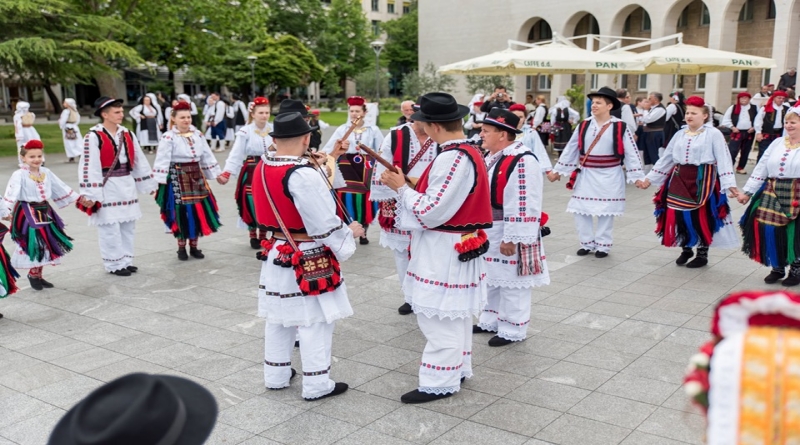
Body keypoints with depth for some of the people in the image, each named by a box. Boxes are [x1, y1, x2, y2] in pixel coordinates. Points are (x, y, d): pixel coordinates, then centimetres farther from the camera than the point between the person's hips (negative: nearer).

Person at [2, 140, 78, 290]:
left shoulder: (46, 172, 6)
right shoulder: (19, 175, -14)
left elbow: (61, 187, 15)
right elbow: (11, 194, -22)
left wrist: (77, 198, 18)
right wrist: (6, 212, -33)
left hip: (45, 212, 7)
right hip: (27, 213, -7)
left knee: (45, 244, 11)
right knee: (34, 244, -7)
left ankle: (38, 275, 25)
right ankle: (33, 274, 13)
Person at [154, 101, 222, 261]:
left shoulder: (197, 134, 6)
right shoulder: (169, 137, -12)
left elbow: (207, 156, 13)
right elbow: (162, 161, -14)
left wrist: (217, 174, 14)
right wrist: (158, 182, -19)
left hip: (196, 177, 6)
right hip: (178, 179, -5)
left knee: (198, 211, 7)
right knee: (182, 212, -2)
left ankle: (194, 246, 20)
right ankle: (181, 247, 13)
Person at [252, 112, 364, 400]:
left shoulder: (262, 168, 0)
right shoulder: (304, 176, -25)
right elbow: (324, 223, -22)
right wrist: (350, 232, -4)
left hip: (276, 254, 8)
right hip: (307, 260, -8)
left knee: (278, 317, 18)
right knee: (315, 321, 3)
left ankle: (276, 375, 31)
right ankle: (317, 385, 12)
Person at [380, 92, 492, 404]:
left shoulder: (452, 159, -23)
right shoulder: (469, 152, 8)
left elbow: (432, 213, -24)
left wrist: (402, 188, -13)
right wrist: (416, 186, 4)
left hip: (443, 251, -10)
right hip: (460, 245, 10)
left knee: (439, 318, 0)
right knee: (456, 314, 21)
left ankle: (439, 382, 10)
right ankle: (458, 368, 34)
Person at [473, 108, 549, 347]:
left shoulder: (522, 162, -22)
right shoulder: (491, 157, 8)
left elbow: (524, 206, -25)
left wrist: (512, 238, -24)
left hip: (508, 235, -9)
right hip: (488, 233, 10)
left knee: (511, 284, 3)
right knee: (491, 279, 21)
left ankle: (512, 330, 16)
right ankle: (490, 321, 36)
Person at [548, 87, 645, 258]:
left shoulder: (620, 127, -8)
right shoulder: (584, 126, 1)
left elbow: (631, 153, -6)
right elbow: (570, 150, 9)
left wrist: (637, 176, -10)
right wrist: (557, 171, 11)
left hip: (609, 177, -3)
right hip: (586, 176, 3)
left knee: (605, 212, 6)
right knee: (580, 211, 3)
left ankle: (603, 245, 19)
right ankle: (587, 243, 19)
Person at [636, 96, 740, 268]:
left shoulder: (713, 134, -5)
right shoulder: (680, 135, 12)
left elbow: (724, 160, -11)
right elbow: (666, 159, 17)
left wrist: (730, 184, -20)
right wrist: (649, 179, 15)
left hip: (703, 180, -5)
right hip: (679, 179, 5)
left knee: (701, 217, 0)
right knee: (679, 215, 6)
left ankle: (702, 254, 18)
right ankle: (686, 250, 27)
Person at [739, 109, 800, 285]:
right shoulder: (777, 143, 11)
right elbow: (761, 169, 12)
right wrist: (748, 191, 10)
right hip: (773, 195, 4)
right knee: (772, 232, 2)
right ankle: (777, 268, 22)